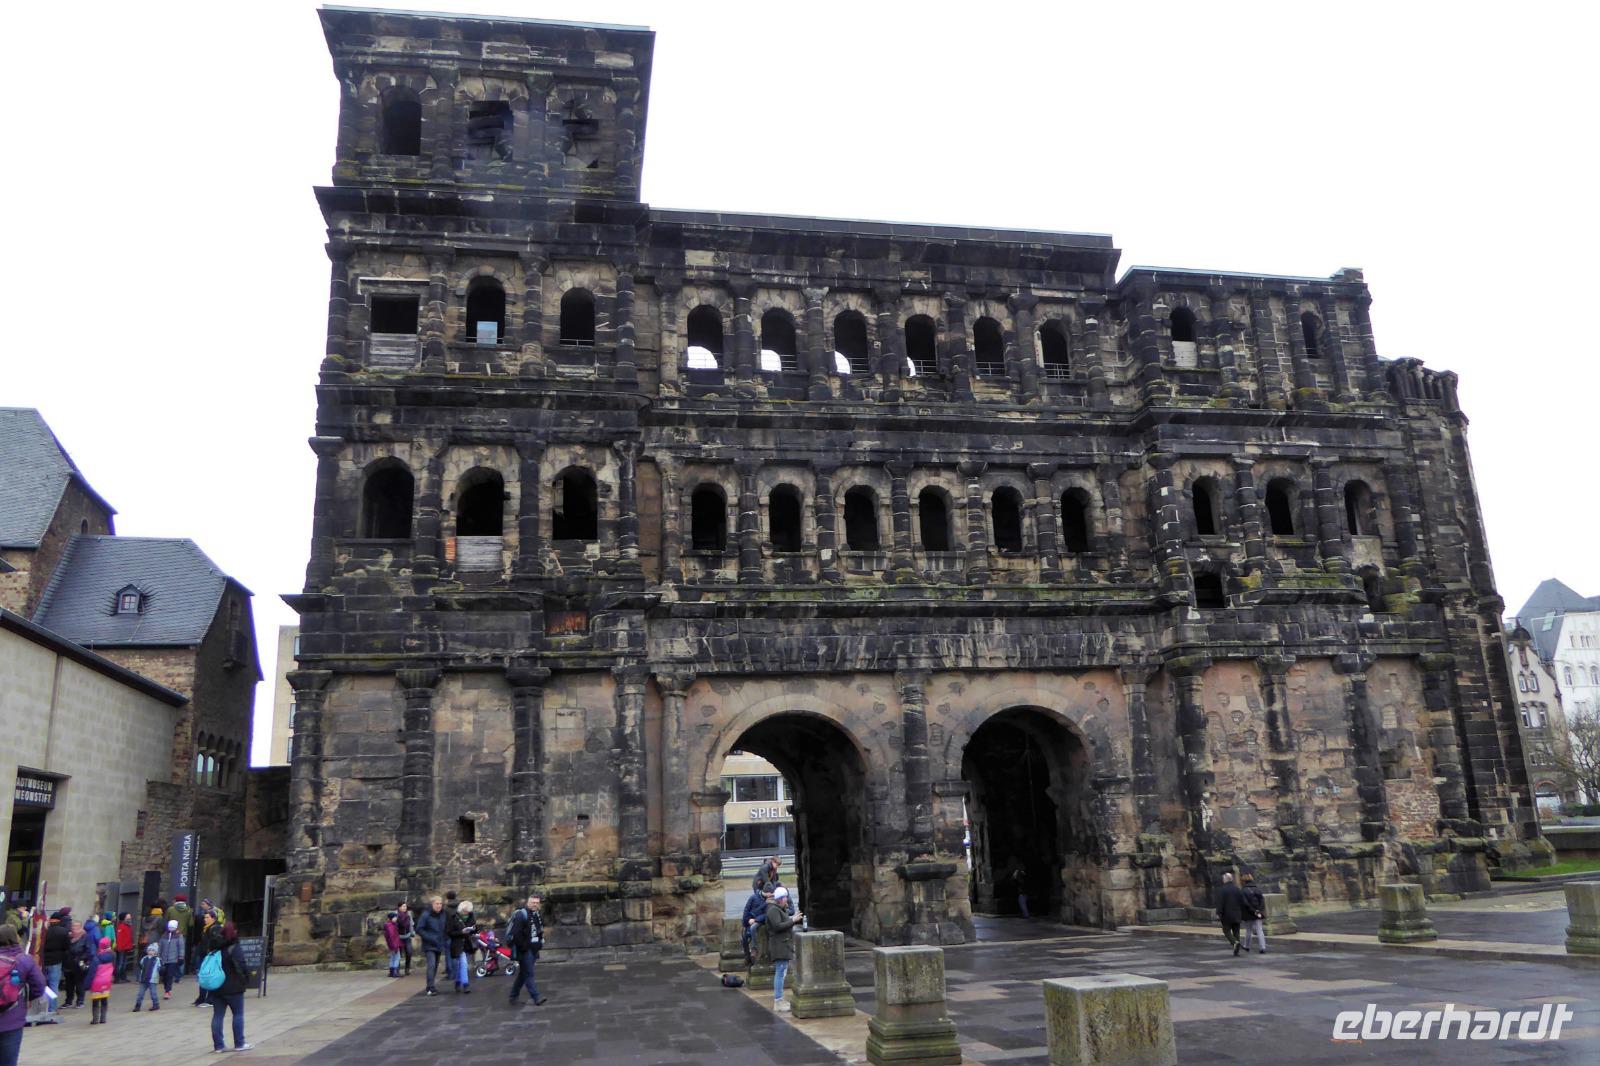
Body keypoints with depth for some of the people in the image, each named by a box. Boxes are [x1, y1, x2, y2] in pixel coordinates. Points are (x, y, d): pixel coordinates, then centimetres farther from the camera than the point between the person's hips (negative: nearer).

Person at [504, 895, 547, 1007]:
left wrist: (540, 945, 12)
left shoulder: (538, 916, 13)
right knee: (529, 974, -9)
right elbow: (516, 933, -20)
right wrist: (523, 946, -19)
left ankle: (513, 996, 26)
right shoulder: (521, 915, -13)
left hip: (534, 950, 8)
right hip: (524, 950, -8)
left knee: (523, 974, 15)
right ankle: (536, 998, -13)